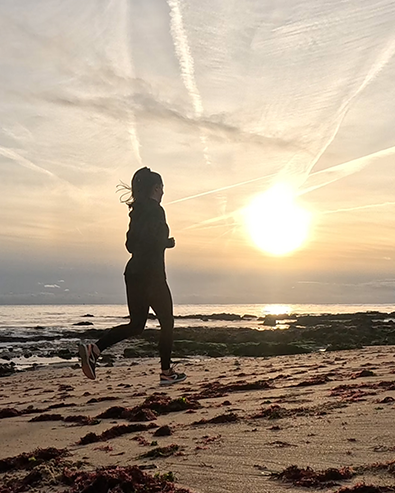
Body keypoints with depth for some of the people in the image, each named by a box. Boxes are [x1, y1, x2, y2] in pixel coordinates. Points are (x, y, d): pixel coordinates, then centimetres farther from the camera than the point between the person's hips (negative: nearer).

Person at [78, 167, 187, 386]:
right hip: (151, 274, -8)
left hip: (133, 272, 8)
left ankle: (94, 349, -8)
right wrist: (169, 242, -3)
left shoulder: (137, 211, 17)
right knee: (167, 322, 6)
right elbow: (156, 241, -23)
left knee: (136, 324, 9)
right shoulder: (155, 210, -10)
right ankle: (166, 372, 12)